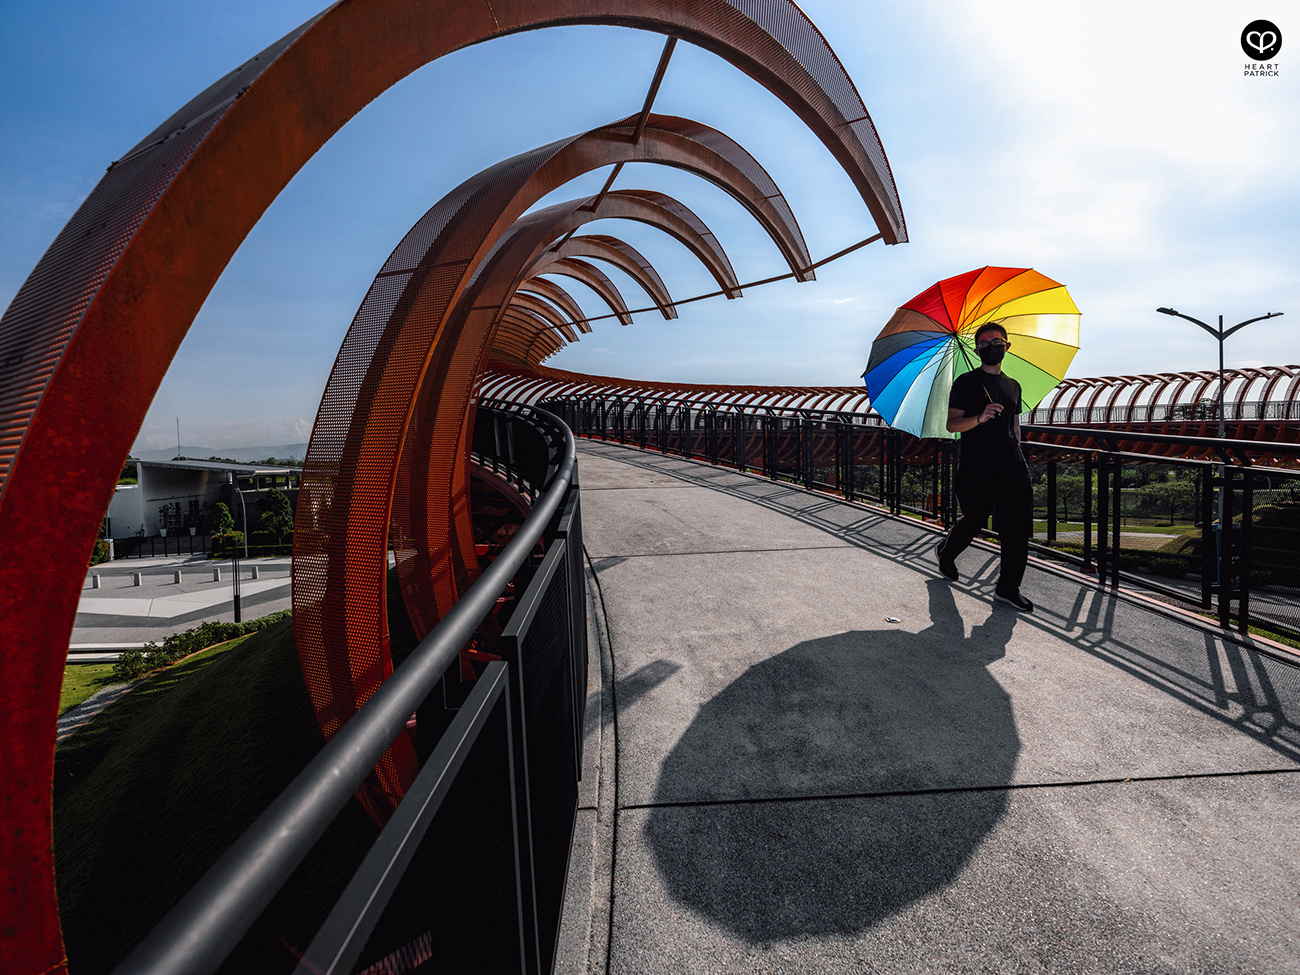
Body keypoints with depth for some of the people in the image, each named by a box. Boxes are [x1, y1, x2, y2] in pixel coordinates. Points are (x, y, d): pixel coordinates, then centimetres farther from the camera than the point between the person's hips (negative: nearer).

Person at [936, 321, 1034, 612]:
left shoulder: (1013, 386, 17)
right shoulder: (965, 382, 0)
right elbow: (952, 424, -8)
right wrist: (980, 418, -25)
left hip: (1011, 466, 5)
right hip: (976, 467, -5)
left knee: (1019, 527, -2)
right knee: (973, 521, 7)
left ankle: (1008, 587, 7)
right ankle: (946, 552, 38)